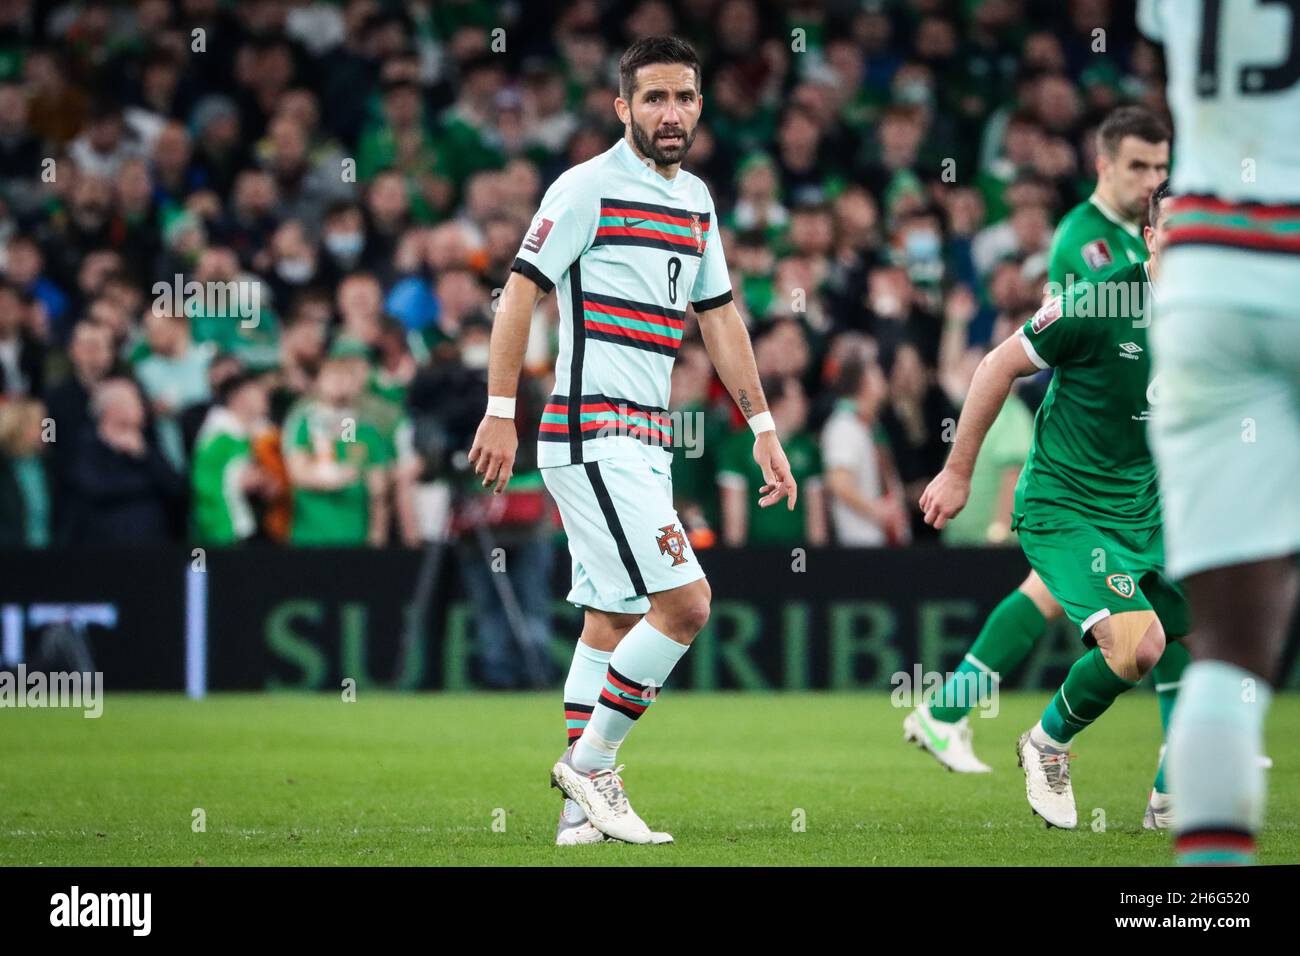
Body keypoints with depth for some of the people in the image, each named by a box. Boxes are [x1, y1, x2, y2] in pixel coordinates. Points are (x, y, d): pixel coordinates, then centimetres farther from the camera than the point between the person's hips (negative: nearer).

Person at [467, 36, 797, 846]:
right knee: (683, 602, -15)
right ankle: (591, 762, -3)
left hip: (644, 442, 8)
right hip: (591, 433, -8)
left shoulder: (696, 200, 15)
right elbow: (521, 290, -10)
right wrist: (501, 411, -15)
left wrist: (764, 429, 18)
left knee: (612, 619, 8)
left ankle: (585, 808, 12)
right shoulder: (589, 187, -9)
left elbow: (720, 317, 21)